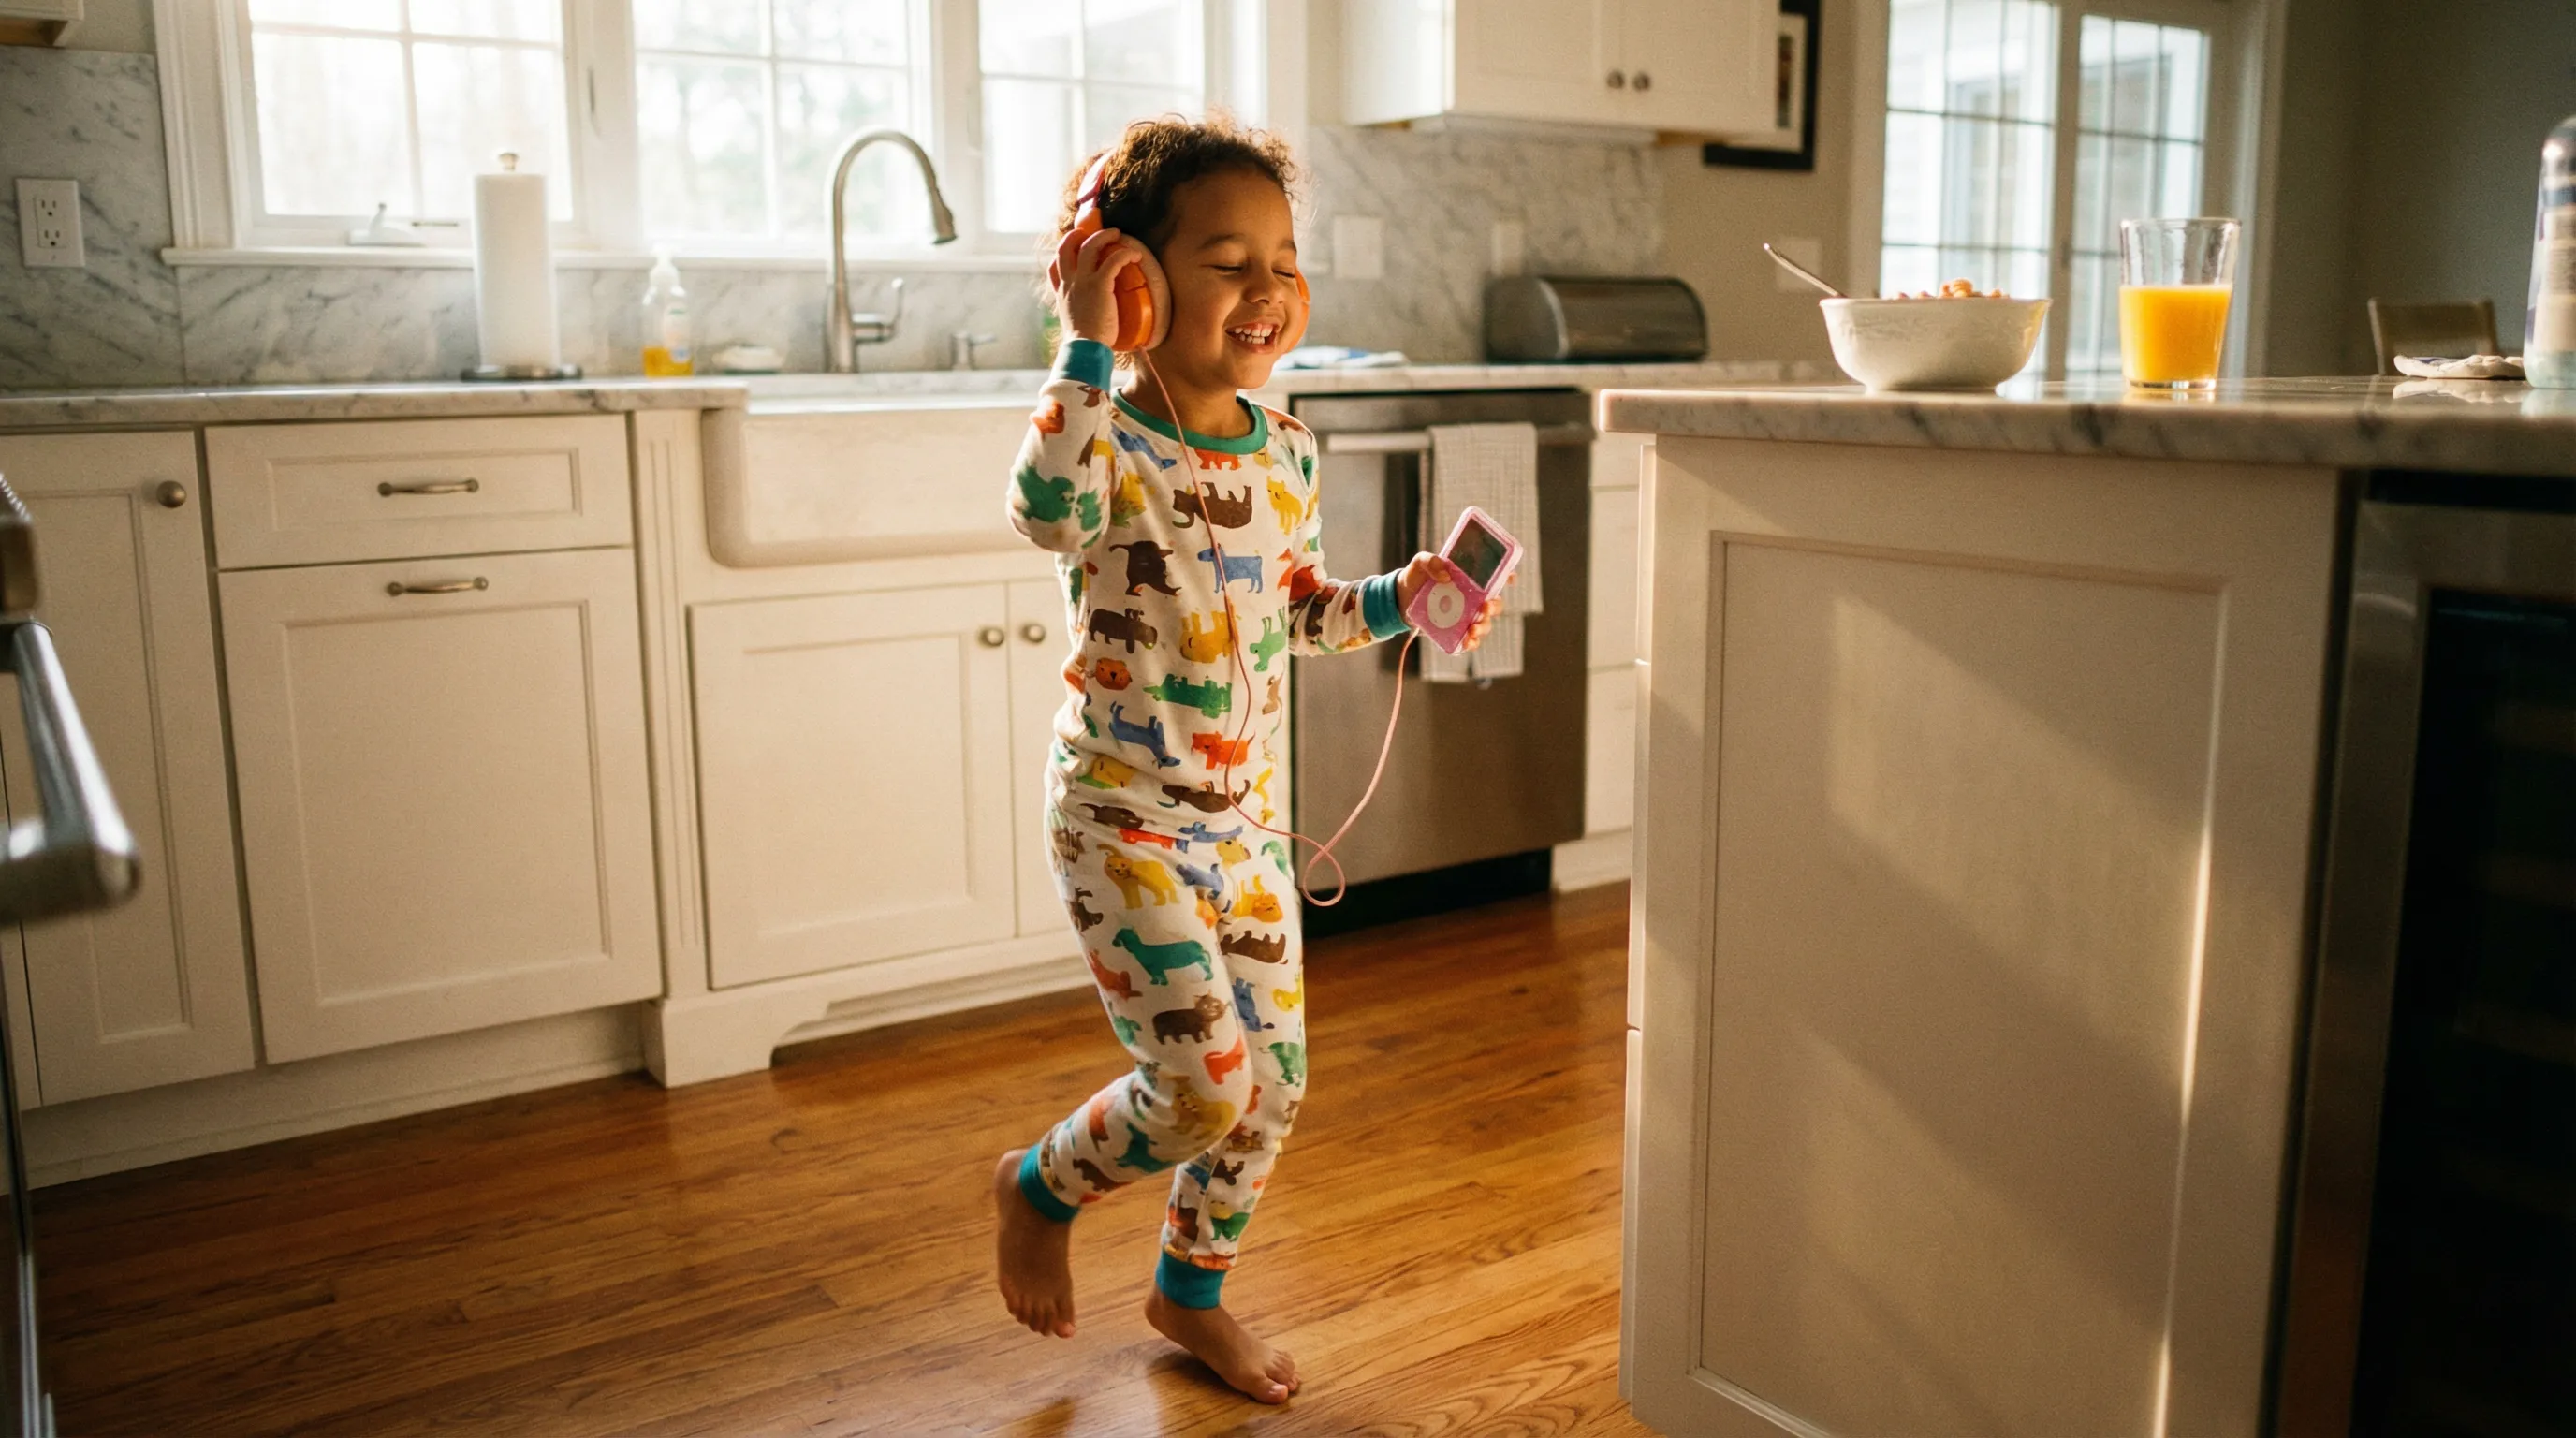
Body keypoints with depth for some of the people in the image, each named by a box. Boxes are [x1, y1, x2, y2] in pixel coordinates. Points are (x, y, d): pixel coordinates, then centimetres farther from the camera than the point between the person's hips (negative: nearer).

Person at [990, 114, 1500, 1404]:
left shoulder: (1287, 450, 4)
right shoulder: (1108, 438, -16)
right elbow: (1047, 513, -40)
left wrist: (1394, 600, 1)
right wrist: (1086, 347, -37)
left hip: (1247, 814, 7)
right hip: (1125, 815, -7)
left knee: (1275, 1083, 12)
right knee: (1203, 1087, -9)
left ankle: (1191, 1291, 36)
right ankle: (1039, 1188, 23)